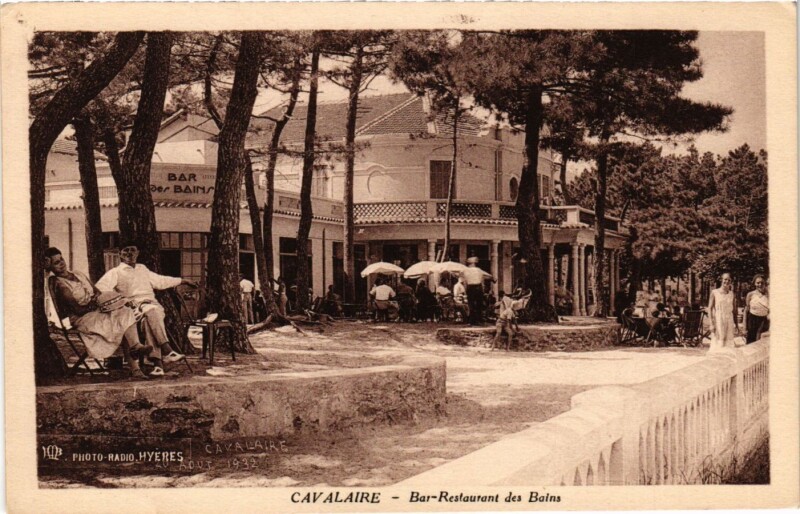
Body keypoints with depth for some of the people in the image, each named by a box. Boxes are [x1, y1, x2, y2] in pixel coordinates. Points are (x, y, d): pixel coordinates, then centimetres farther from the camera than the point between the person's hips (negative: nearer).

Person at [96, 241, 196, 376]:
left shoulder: (142, 269, 31)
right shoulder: (115, 272, 13)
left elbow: (160, 281, 39)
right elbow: (100, 287, -2)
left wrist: (183, 281, 41)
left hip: (153, 304, 3)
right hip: (134, 307, -3)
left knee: (149, 319, -35)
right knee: (151, 311, -38)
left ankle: (158, 361, -47)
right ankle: (167, 351, -47)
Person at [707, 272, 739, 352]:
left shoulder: (732, 294, 8)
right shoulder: (714, 293, -2)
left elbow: (734, 310, 13)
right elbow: (710, 308, -3)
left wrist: (736, 324, 12)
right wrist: (712, 324, -9)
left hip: (729, 321, 3)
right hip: (718, 321, -3)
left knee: (728, 344, 3)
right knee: (718, 344, -5)